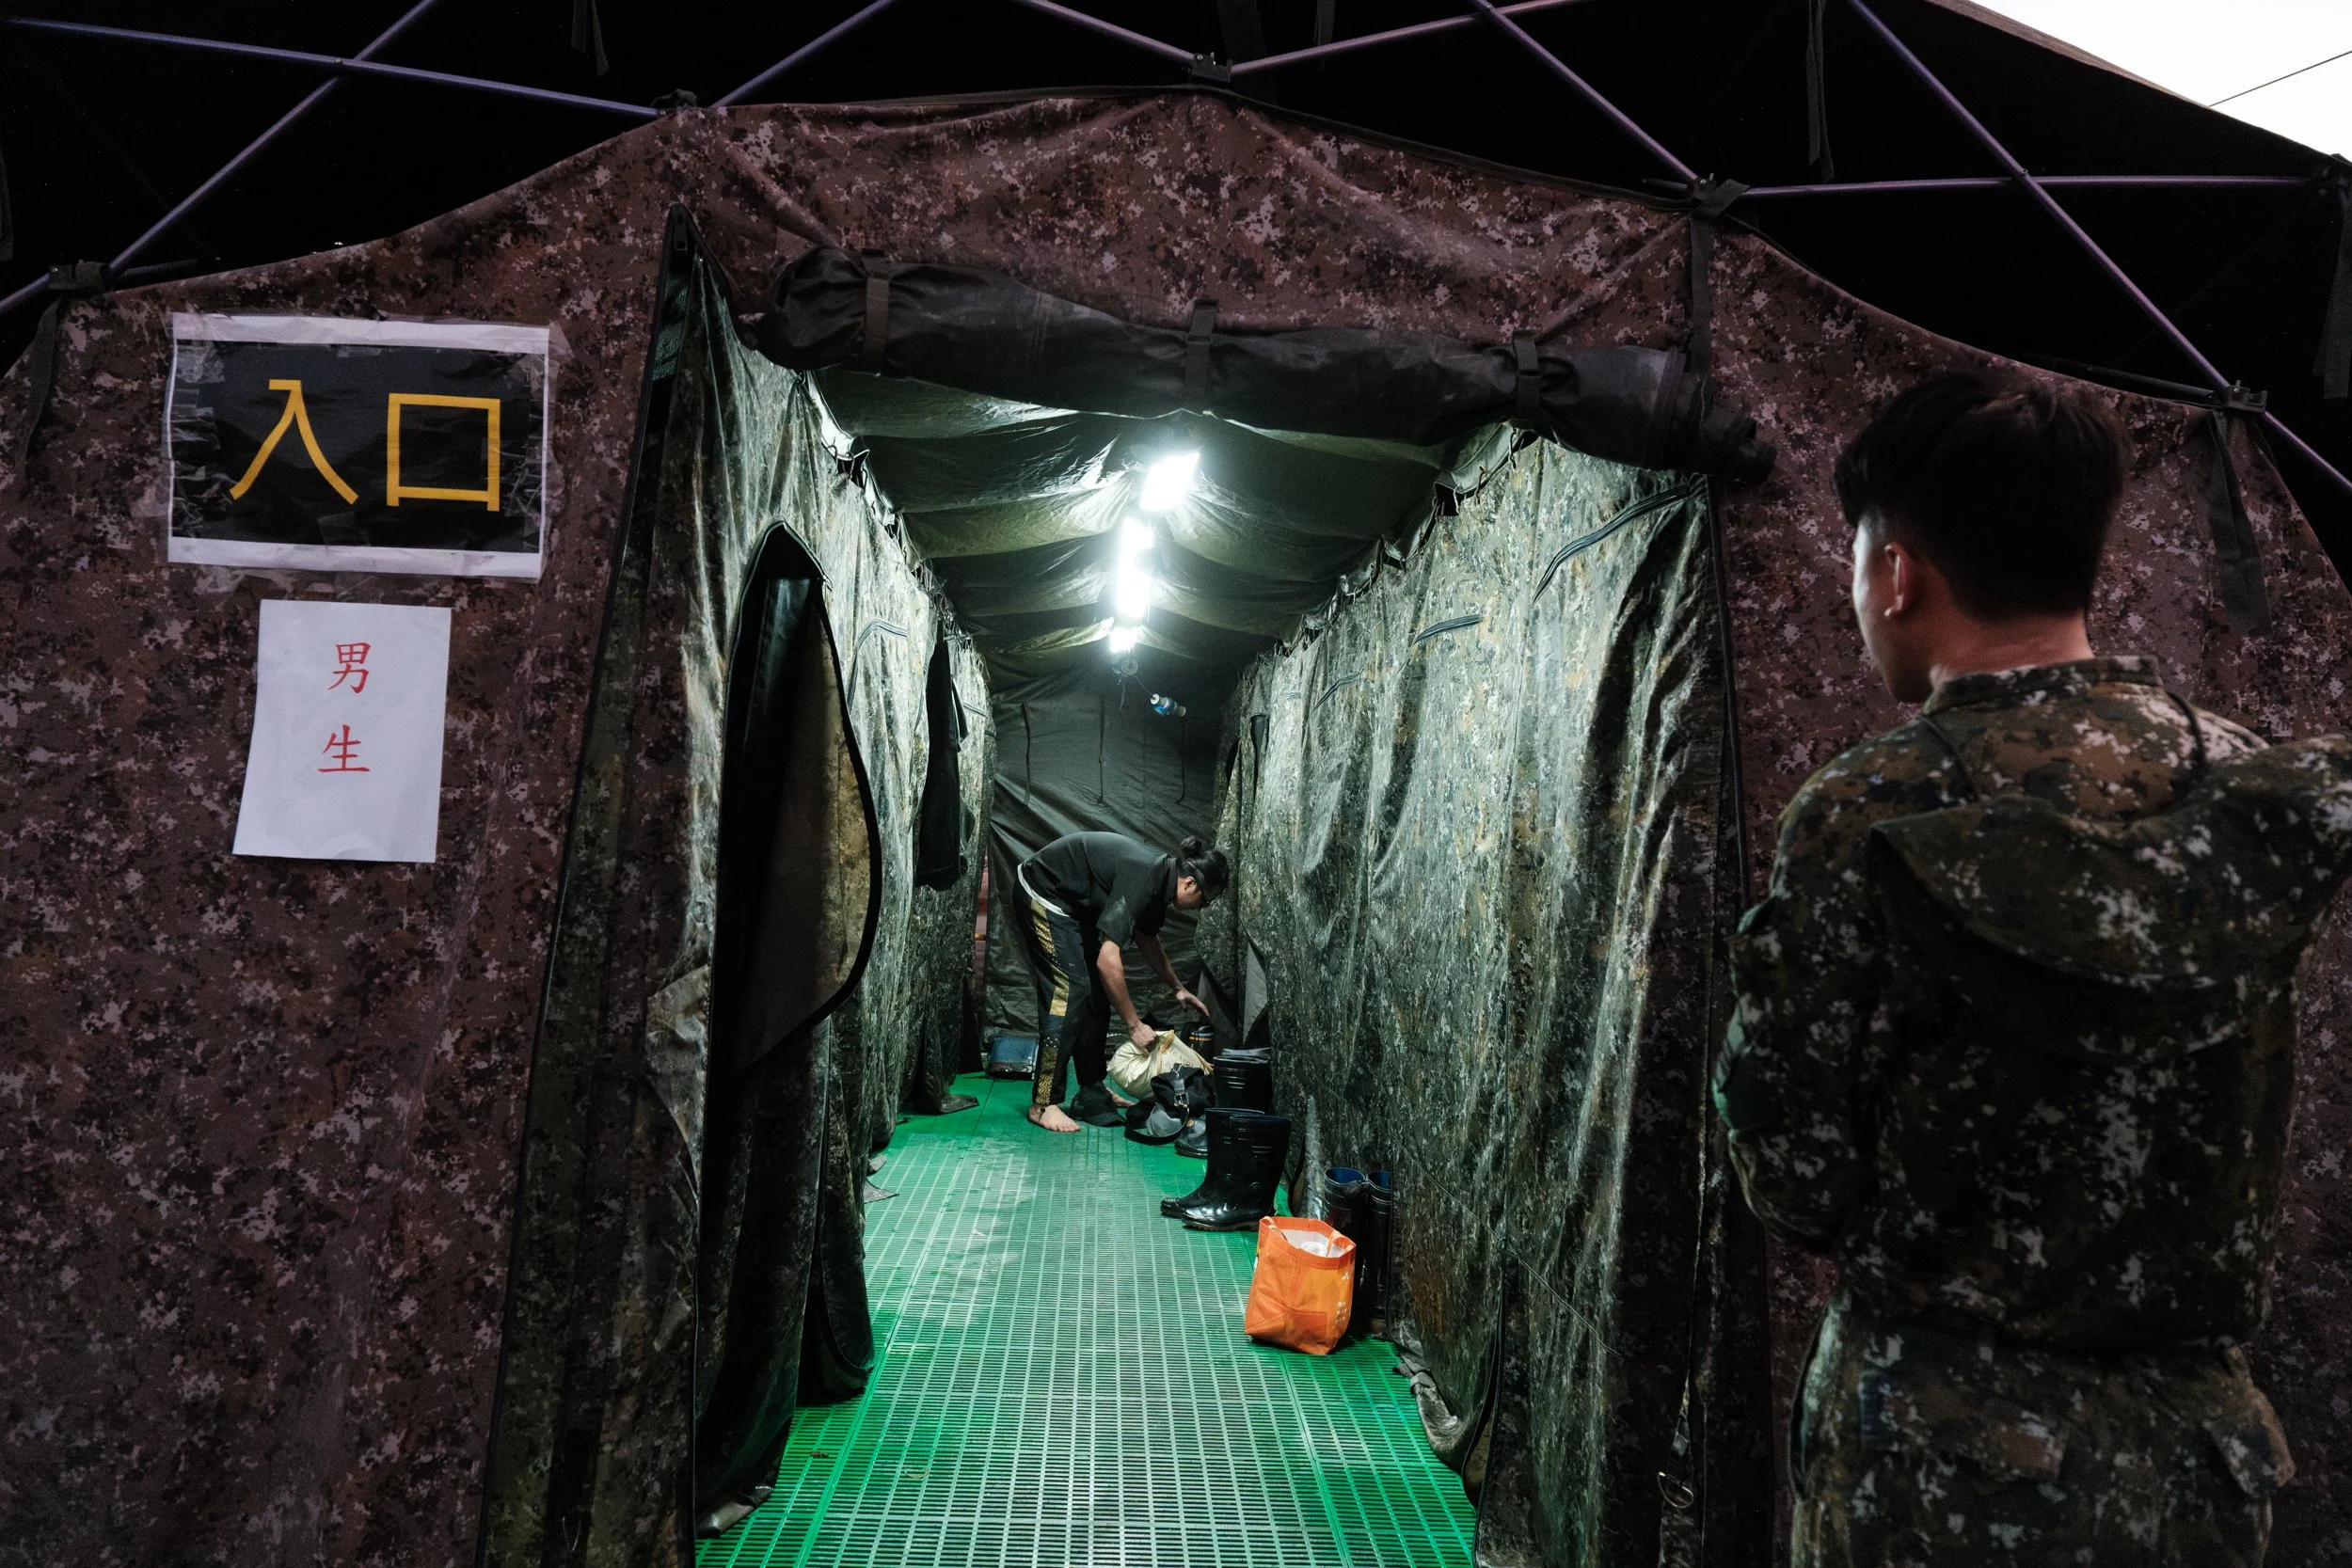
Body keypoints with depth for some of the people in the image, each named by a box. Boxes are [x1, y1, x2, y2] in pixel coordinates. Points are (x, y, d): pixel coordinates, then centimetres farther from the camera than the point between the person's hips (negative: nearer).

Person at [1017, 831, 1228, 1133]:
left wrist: (1178, 988, 19)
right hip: (1045, 892, -10)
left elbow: (1146, 938, 19)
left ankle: (1092, 1091, 17)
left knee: (1097, 992, 9)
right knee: (1071, 989, -15)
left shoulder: (1159, 875, -1)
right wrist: (1134, 1025, -26)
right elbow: (1107, 960, -34)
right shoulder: (1141, 880, -30)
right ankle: (1043, 1103, -11)